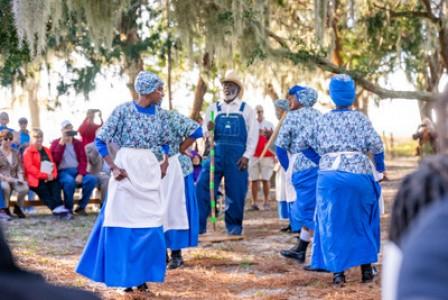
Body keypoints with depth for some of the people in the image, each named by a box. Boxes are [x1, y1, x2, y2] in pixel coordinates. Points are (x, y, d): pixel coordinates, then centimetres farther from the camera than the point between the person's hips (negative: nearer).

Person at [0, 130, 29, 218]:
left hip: (14, 179, 4)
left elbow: (19, 169, 14)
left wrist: (20, 178, -5)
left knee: (24, 187, -29)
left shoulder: (15, 153, 16)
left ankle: (18, 208, -2)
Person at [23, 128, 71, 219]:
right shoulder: (28, 152, 4)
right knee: (43, 189, -31)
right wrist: (44, 175, -18)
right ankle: (57, 208, -44)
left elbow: (53, 164, 16)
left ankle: (58, 209, -43)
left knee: (56, 185, -27)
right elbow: (29, 167, -10)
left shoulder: (47, 150, 23)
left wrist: (53, 175, -8)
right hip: (36, 178, -4)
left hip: (49, 178, 4)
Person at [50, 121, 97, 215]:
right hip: (63, 171, -3)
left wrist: (80, 174, -14)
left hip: (77, 171, 3)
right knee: (70, 181, -38)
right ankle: (68, 209, -18)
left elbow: (83, 160, 4)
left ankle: (81, 207, -11)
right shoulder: (56, 143, 8)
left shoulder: (78, 143, 15)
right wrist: (61, 144, -11)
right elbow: (55, 160, -8)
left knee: (92, 179, -26)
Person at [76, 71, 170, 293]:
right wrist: (113, 167, -12)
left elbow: (164, 141, 22)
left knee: (150, 223, 3)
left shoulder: (160, 114, 5)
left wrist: (165, 161, 7)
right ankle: (124, 276, 9)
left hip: (150, 170, 5)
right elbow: (100, 140, -6)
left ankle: (142, 274, 13)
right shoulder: (123, 110, -9)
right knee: (123, 220, 0)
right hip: (127, 168, -5)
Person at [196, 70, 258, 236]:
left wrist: (247, 155, -7)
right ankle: (198, 224, -4)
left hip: (237, 155, -1)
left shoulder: (246, 109, 7)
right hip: (216, 153, 2)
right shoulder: (214, 108, 13)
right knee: (202, 187, -9)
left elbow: (253, 134, 3)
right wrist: (208, 129, -12)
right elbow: (204, 132, 12)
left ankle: (234, 225, 16)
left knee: (236, 191, 1)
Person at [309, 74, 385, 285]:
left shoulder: (322, 121, 8)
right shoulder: (359, 118, 2)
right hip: (358, 171, -1)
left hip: (328, 173, 1)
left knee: (332, 222, 6)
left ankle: (338, 271, 2)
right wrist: (379, 168, 9)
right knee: (362, 221, 13)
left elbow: (316, 148, 9)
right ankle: (366, 269, 16)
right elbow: (375, 144, -4)